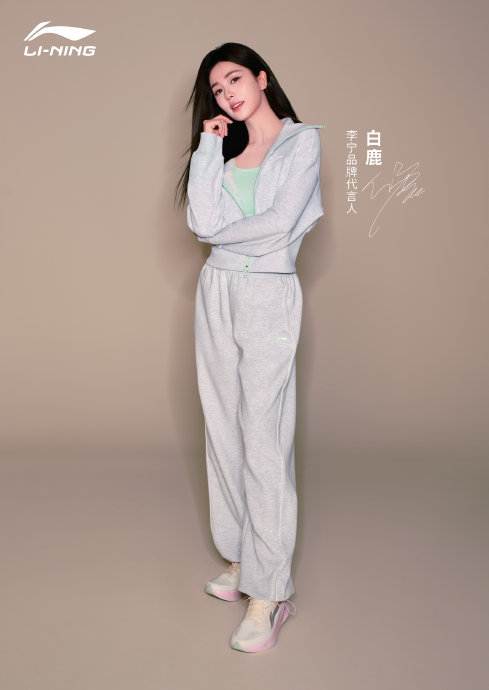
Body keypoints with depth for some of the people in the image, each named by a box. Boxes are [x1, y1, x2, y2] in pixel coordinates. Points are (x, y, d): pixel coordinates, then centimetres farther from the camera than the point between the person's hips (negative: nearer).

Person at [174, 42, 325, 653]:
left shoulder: (304, 140, 0)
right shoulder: (223, 147, 14)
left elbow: (280, 223, -13)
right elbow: (205, 222, -2)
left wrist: (220, 233, -2)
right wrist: (208, 147, -1)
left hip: (270, 294, -6)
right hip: (217, 292, 6)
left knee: (263, 440, -7)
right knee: (224, 431, 9)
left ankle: (269, 592, 1)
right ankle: (240, 558, 24)